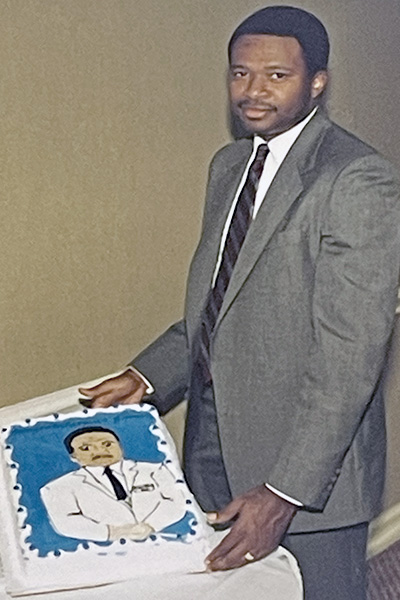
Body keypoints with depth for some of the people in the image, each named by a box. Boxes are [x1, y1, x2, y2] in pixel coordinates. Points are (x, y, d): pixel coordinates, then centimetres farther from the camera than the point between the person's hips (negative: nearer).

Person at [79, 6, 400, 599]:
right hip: (215, 439, 7)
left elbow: (349, 355, -23)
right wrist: (149, 374, 3)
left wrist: (285, 493, -26)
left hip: (306, 460, -7)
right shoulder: (229, 165, 9)